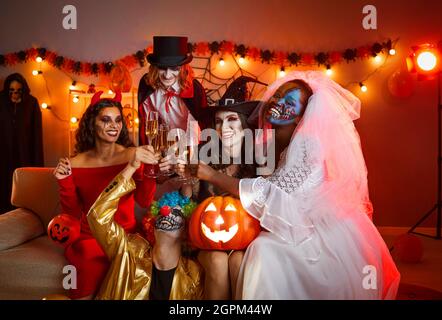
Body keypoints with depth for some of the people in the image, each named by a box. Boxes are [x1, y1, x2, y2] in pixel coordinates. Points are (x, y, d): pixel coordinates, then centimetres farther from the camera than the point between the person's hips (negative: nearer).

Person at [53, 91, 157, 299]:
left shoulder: (132, 155, -3)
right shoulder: (76, 163, 0)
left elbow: (145, 201, -12)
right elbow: (72, 213, 2)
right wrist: (65, 181, -12)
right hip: (89, 239, 1)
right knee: (85, 293, -18)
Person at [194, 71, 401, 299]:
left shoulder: (307, 143, -18)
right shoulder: (275, 146, 6)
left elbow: (272, 196, -24)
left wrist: (212, 175, -19)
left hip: (331, 240, -7)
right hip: (311, 236, 8)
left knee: (266, 251, -22)